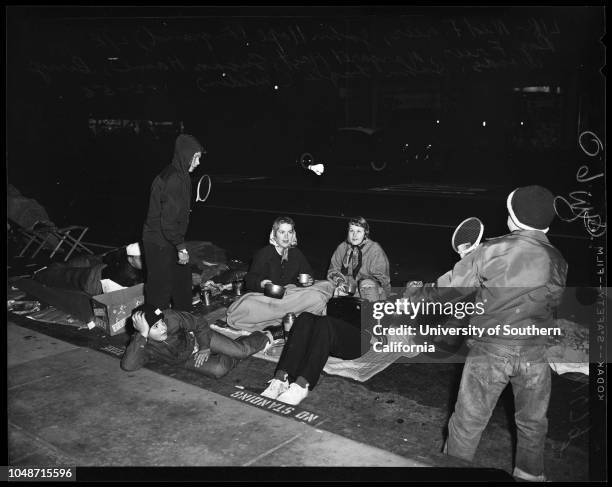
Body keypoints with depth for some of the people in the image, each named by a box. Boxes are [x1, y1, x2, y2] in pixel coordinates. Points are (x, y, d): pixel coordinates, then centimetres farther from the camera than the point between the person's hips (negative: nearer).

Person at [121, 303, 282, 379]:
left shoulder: (171, 317, -28)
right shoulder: (143, 346, -27)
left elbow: (199, 323, -12)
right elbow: (128, 365, -47)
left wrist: (205, 346, -18)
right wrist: (142, 334, -54)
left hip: (198, 338, 0)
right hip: (188, 360, 0)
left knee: (241, 350, -13)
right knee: (218, 369, -27)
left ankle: (267, 336, 19)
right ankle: (231, 359, 9)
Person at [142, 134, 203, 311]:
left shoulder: (181, 176, 10)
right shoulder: (172, 180, -23)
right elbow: (169, 220, -25)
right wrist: (181, 247, -21)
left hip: (169, 242, 10)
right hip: (159, 244, -10)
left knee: (182, 279, 20)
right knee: (161, 287, 1)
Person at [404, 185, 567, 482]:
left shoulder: (492, 251, -12)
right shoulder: (558, 261, -2)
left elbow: (449, 287, -5)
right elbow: (554, 304, 9)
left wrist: (417, 295, 12)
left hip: (490, 349, -2)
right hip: (535, 352, 3)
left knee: (468, 423, 11)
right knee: (532, 424, 23)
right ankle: (530, 475, 40)